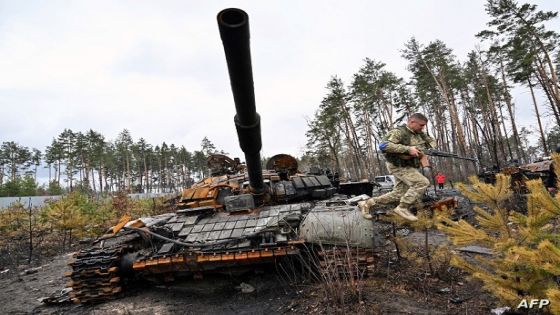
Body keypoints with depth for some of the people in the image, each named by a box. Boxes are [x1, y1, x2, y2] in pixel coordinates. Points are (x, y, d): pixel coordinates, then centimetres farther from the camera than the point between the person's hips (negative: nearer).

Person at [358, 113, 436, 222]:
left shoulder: (420, 134, 9)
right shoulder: (398, 132, -17)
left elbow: (432, 141, 24)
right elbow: (383, 145, -31)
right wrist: (408, 149, -32)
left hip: (409, 167, 9)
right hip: (398, 166, -9)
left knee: (398, 194, 5)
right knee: (423, 182, -21)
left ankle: (367, 203, 12)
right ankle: (403, 208, -12)